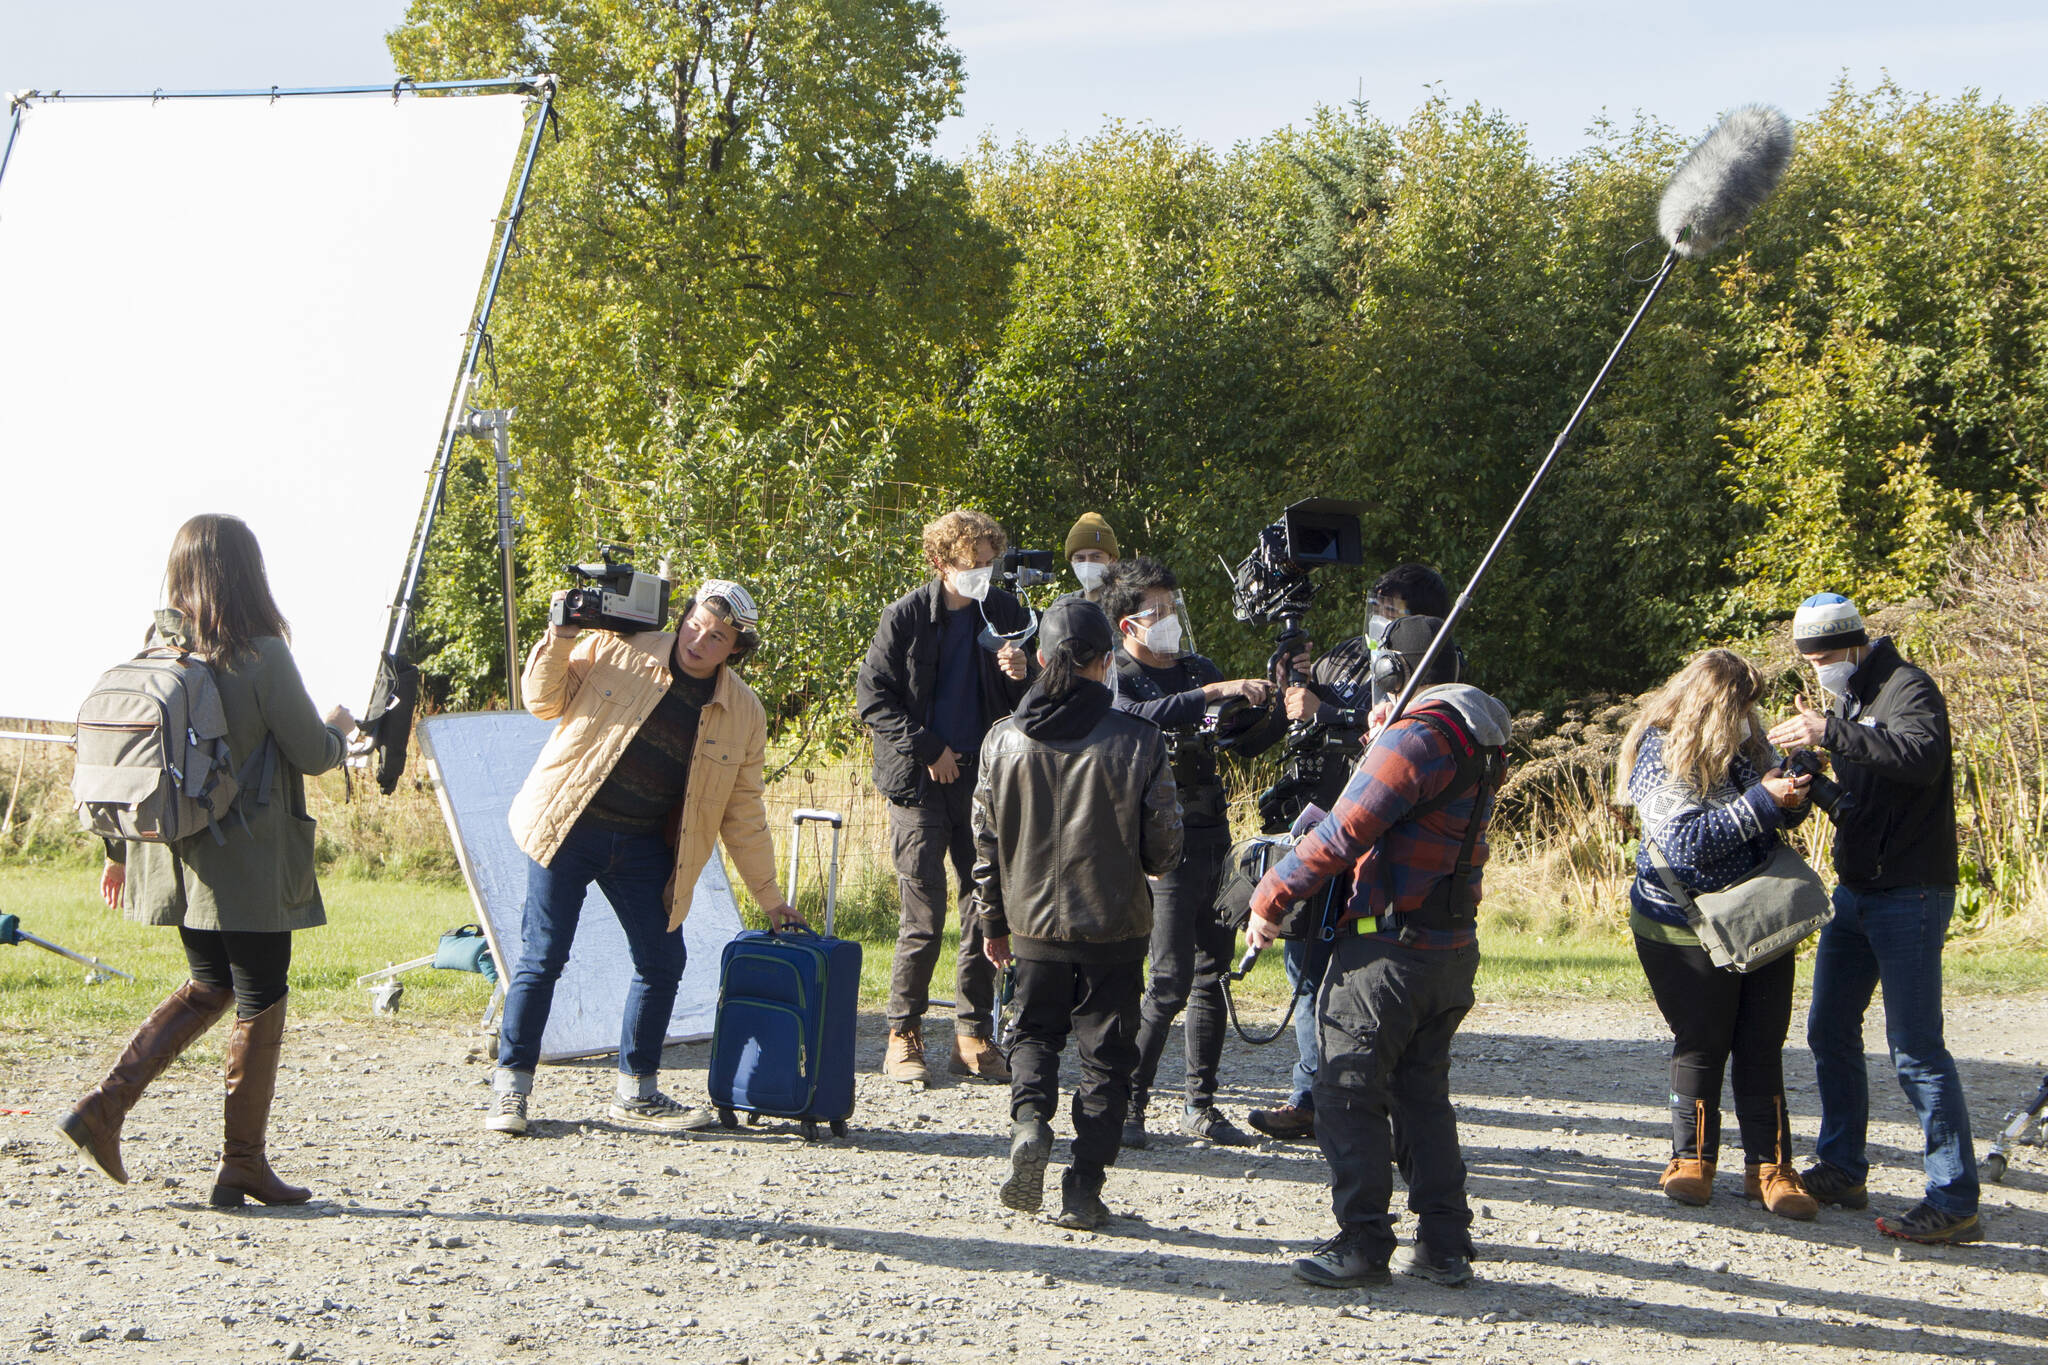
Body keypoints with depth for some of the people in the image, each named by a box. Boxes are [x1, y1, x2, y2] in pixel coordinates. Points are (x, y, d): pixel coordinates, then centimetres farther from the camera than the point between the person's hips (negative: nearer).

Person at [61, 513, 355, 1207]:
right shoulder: (261, 656, -14)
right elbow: (311, 754, -8)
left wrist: (120, 848, 16)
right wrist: (340, 728, 14)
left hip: (176, 858, 6)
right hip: (250, 864, -6)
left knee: (208, 987, 22)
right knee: (260, 1003, 5)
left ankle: (104, 1105, 8)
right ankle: (243, 1167, 9)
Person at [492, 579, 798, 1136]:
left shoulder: (744, 713, 4)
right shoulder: (616, 650, -4)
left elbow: (742, 811, 10)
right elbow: (544, 700, 2)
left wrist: (768, 893, 10)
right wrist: (560, 639, -16)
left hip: (645, 847, 4)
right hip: (570, 827, -4)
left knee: (663, 961, 2)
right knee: (544, 956, -4)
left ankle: (635, 1093, 17)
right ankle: (510, 1088, 7)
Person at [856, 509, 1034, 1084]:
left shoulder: (1006, 614, 6)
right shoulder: (906, 616, -3)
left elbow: (1025, 706, 13)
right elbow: (872, 695, -2)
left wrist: (1021, 678, -10)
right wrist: (927, 748, -8)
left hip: (985, 778, 3)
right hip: (921, 780, -3)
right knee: (924, 914, -7)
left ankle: (974, 1038, 12)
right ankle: (903, 1037, 4)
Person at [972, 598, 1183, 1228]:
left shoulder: (1004, 739, -5)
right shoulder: (1139, 740, -11)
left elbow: (986, 840, 2)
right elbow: (1164, 845, -5)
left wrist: (993, 922, 14)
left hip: (1034, 924, 2)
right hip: (1115, 927, -2)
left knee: (1033, 1032, 21)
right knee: (1105, 1055, 9)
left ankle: (1029, 1120, -6)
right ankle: (1083, 1190, 7)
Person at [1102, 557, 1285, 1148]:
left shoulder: (1198, 670, 16)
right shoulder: (1117, 678, -4)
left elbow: (1248, 741, 19)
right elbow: (1140, 718, -27)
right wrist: (1214, 693, -32)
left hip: (1214, 839, 6)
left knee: (1213, 973, 8)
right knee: (1171, 980, -11)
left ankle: (1201, 1105, 15)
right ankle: (1128, 1103, -1)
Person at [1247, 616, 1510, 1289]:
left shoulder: (1418, 736, -18)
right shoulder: (1482, 740, 10)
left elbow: (1342, 833, -21)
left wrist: (1269, 900, -14)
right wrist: (1379, 747, 13)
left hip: (1390, 948, -9)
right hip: (1454, 948, 9)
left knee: (1349, 1092, 0)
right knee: (1424, 1093, 16)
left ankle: (1363, 1244, 3)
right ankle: (1444, 1244, 16)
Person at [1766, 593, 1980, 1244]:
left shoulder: (1909, 688, -12)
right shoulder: (1846, 698, 17)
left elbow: (1921, 756, -32)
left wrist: (1831, 732, -36)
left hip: (1910, 895, -9)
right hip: (1856, 891, 9)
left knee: (1915, 1047, -11)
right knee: (1829, 1029, 14)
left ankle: (1955, 1202, -9)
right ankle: (1841, 1171, 26)